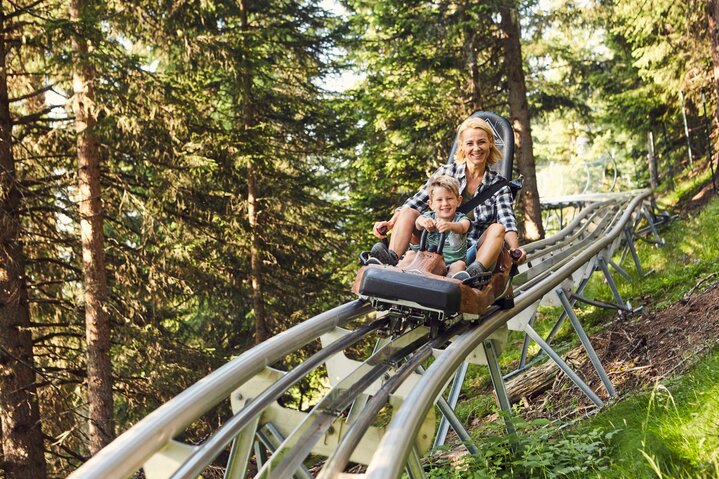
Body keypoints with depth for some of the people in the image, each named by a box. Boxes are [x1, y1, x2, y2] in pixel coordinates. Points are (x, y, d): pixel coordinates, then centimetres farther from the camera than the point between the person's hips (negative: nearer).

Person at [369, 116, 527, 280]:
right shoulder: (447, 172, 7)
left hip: (472, 255, -1)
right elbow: (417, 202, 0)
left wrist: (515, 249, -32)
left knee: (497, 228, -27)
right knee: (408, 212, -15)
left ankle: (476, 272, -49)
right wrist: (390, 223, -16)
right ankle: (391, 259, -38)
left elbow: (507, 221, -11)